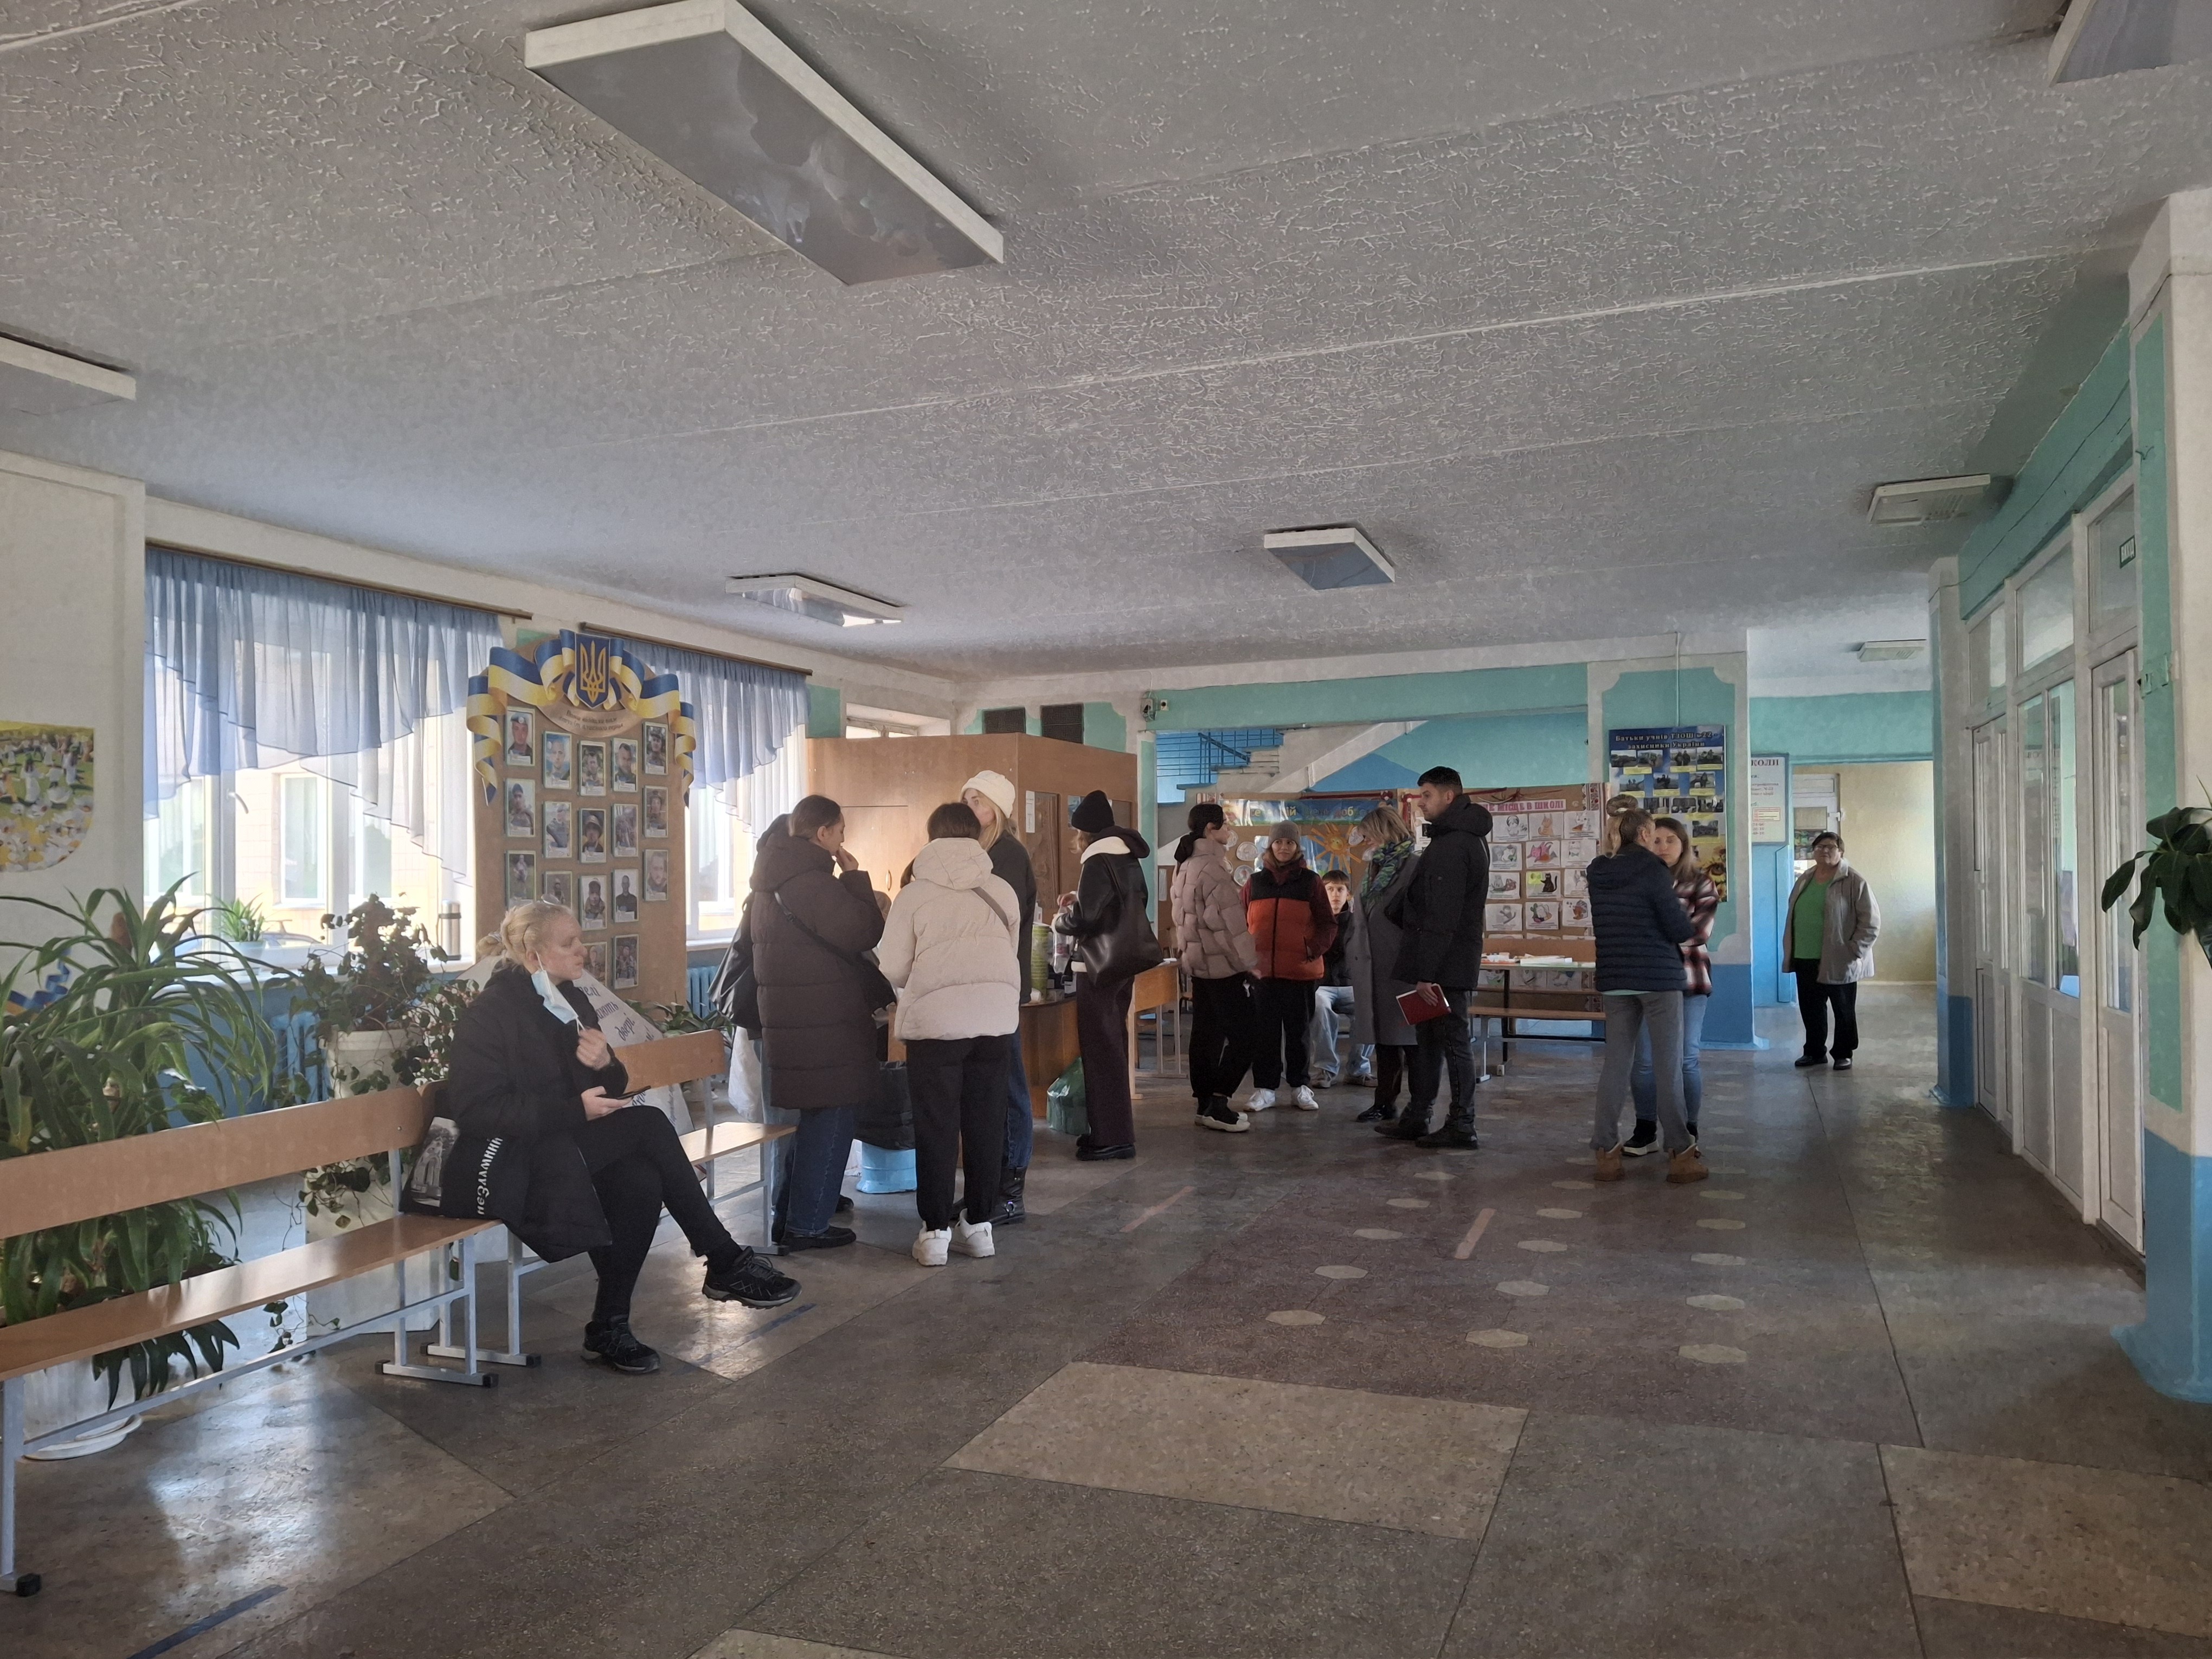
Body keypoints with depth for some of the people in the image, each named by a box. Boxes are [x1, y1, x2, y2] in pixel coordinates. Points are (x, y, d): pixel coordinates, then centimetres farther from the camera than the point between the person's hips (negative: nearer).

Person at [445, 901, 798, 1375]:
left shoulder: (571, 1000, 13)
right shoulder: (488, 1013, -9)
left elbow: (611, 1088, 18)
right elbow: (476, 1112, -18)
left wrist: (606, 1065, -9)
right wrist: (575, 1111, -25)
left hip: (573, 1146, 7)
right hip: (517, 1161, -7)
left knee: (642, 1180, -28)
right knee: (648, 1124, -26)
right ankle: (726, 1261, -19)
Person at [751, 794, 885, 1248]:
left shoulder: (776, 874, 14)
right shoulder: (809, 878, -18)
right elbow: (862, 933, -21)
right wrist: (855, 878, -10)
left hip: (794, 1018, 10)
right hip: (820, 1024, -10)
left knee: (817, 1118, 20)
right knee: (830, 1121, 0)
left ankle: (790, 1216, 25)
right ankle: (806, 1226, 5)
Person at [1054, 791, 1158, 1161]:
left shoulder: (1098, 860, -17)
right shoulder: (1127, 856, 11)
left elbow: (1085, 919, -22)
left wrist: (1061, 919, -1)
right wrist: (1081, 901, 17)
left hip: (1102, 965, -9)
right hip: (1122, 960, 10)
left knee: (1101, 1048, -4)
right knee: (1113, 1045, 16)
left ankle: (1112, 1137, -2)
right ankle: (1113, 1129, 23)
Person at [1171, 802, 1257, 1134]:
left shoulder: (1186, 865, 13)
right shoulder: (1212, 866, -17)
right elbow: (1228, 922, -20)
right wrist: (1249, 962, -12)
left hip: (1198, 962, 10)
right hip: (1222, 964, -10)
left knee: (1206, 1033, 11)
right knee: (1244, 1034, -6)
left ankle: (1206, 1103, 15)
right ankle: (1218, 1104, -8)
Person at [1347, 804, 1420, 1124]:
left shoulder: (1412, 867, -10)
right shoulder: (1376, 870, 17)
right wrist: (1354, 958, 16)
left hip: (1402, 968, -8)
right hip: (1375, 968, 8)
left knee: (1408, 1038, -2)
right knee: (1384, 1038, 12)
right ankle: (1385, 1103, 19)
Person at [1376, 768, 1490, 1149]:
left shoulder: (1451, 846, -18)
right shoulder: (1470, 838, 16)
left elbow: (1441, 917, -23)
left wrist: (1427, 972, -23)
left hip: (1445, 963, -10)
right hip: (1457, 960, 10)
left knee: (1453, 1040, -3)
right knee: (1428, 1038, 15)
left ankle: (1461, 1127, 4)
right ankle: (1415, 1119, 22)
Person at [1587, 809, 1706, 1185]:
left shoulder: (1599, 874, 8)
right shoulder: (1654, 870, -11)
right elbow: (1680, 928, -12)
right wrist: (1695, 924, 11)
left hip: (1613, 978, 5)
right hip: (1658, 977, -5)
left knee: (1616, 1063, 7)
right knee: (1668, 1066, 1)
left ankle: (1606, 1152, 6)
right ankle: (1680, 1154, 6)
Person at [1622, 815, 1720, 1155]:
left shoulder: (1700, 883, 2)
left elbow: (1700, 932, -9)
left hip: (1688, 978, -2)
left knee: (1685, 1060, 3)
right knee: (1644, 1059, 3)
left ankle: (1689, 1133, 14)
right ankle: (1645, 1132, 13)